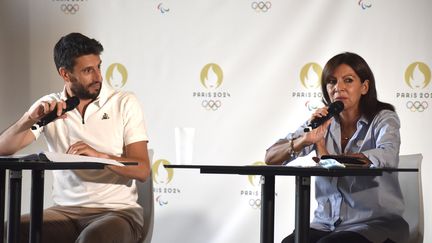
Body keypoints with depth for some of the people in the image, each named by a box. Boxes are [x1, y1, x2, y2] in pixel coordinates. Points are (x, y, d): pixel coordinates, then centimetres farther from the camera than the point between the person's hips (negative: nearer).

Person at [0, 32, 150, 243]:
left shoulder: (125, 103, 2)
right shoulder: (49, 106, 9)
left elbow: (142, 170, -6)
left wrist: (99, 155, -24)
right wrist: (31, 119, -18)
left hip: (117, 210, -3)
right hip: (65, 210, 3)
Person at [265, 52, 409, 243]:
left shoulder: (383, 119, -2)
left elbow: (388, 157, -26)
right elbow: (271, 158, 1)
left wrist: (329, 158, -23)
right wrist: (305, 140, -19)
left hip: (376, 222, -3)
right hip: (327, 224, 4)